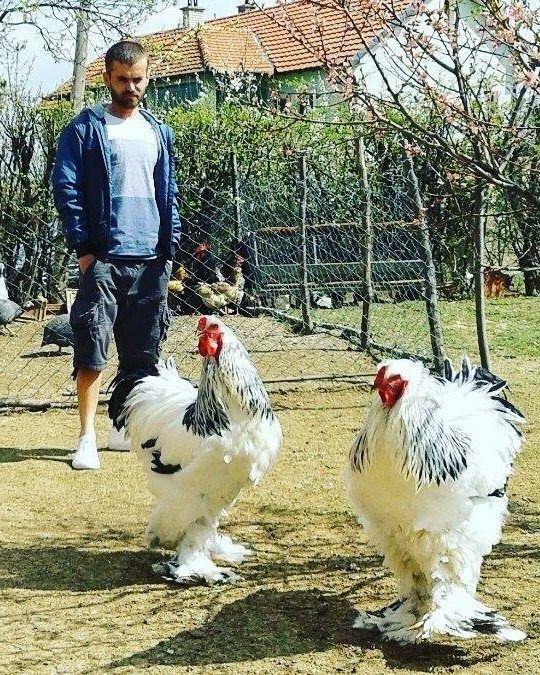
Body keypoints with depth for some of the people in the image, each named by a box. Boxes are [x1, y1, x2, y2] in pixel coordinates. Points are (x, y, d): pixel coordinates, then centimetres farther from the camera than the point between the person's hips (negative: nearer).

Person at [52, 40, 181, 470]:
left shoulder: (159, 132, 16)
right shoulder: (86, 128, 2)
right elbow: (66, 187, -3)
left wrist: (171, 246, 8)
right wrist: (84, 247, -10)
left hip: (151, 260, 5)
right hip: (104, 257, -4)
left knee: (143, 352, 8)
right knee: (92, 349, -8)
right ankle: (87, 437, -3)